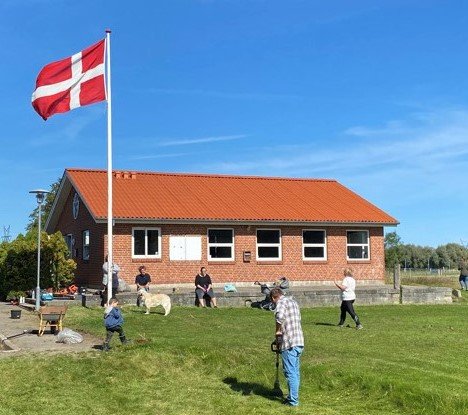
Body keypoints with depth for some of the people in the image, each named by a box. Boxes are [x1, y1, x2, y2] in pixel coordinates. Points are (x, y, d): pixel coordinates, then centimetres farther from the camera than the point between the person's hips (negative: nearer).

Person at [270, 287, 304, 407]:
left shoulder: (281, 302, -7)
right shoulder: (293, 302, 20)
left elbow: (280, 317, -28)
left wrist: (277, 331, -13)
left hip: (289, 343, -9)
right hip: (300, 342, 9)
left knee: (290, 372, -2)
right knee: (296, 371, 16)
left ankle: (293, 400, 2)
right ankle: (293, 396, 25)